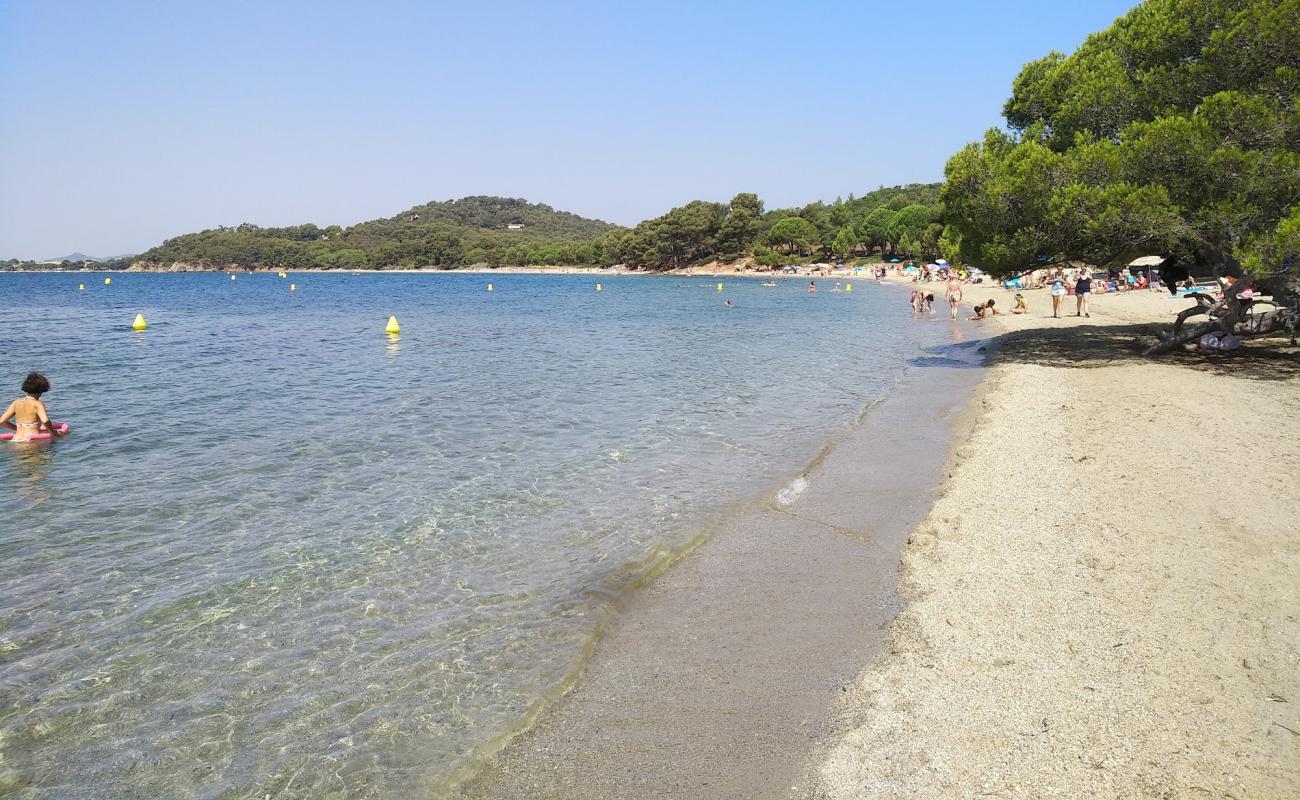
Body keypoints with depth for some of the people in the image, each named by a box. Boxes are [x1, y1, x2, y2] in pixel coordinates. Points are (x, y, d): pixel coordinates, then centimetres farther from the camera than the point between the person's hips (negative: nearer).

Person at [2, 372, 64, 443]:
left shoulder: (16, 403, 12)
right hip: (32, 442, -6)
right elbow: (45, 421, -21)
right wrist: (52, 431, -2)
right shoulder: (38, 404, -4)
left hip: (16, 440, 6)